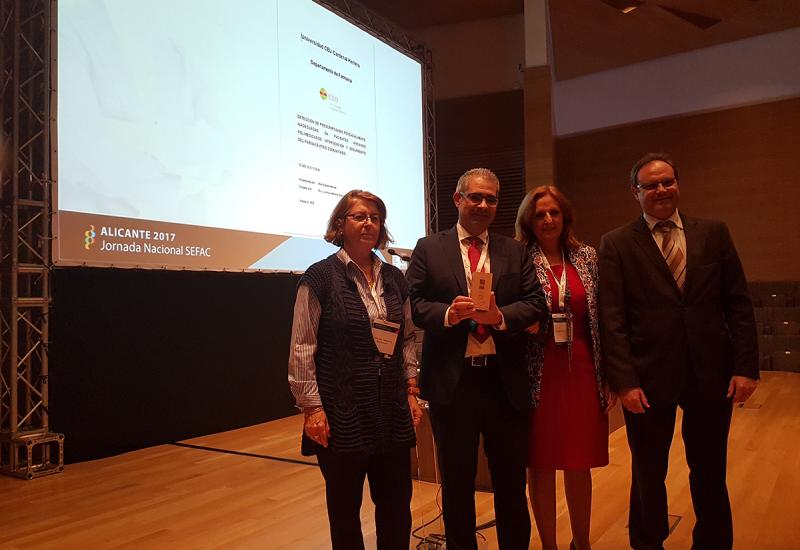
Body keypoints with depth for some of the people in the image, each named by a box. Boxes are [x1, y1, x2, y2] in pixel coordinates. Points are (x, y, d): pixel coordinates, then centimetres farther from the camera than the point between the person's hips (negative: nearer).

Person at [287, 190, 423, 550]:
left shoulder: (394, 278, 8)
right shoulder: (320, 277, -7)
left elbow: (407, 338, 13)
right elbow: (301, 349, -9)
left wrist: (412, 390, 7)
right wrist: (312, 408, -12)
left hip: (393, 412, 5)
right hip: (341, 414, -4)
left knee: (397, 504, 12)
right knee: (344, 507, 12)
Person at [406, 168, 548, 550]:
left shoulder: (514, 251, 9)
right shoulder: (429, 249, 3)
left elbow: (536, 303, 0)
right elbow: (412, 304, -4)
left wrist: (501, 316, -19)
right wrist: (448, 314, -23)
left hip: (505, 381, 2)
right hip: (451, 381, -1)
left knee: (511, 482, 15)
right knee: (457, 484, 14)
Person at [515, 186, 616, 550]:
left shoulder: (587, 257, 7)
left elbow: (601, 318, 8)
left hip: (582, 372, 3)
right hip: (539, 374, -3)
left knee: (580, 463, 13)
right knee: (541, 464, 6)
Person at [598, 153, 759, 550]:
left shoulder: (713, 233, 6)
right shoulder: (616, 244, -1)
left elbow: (738, 304, 5)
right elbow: (612, 320, -7)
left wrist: (746, 366, -2)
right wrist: (624, 380, -13)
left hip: (711, 375, 2)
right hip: (649, 377, -2)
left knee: (710, 473, 16)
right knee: (648, 475, 13)